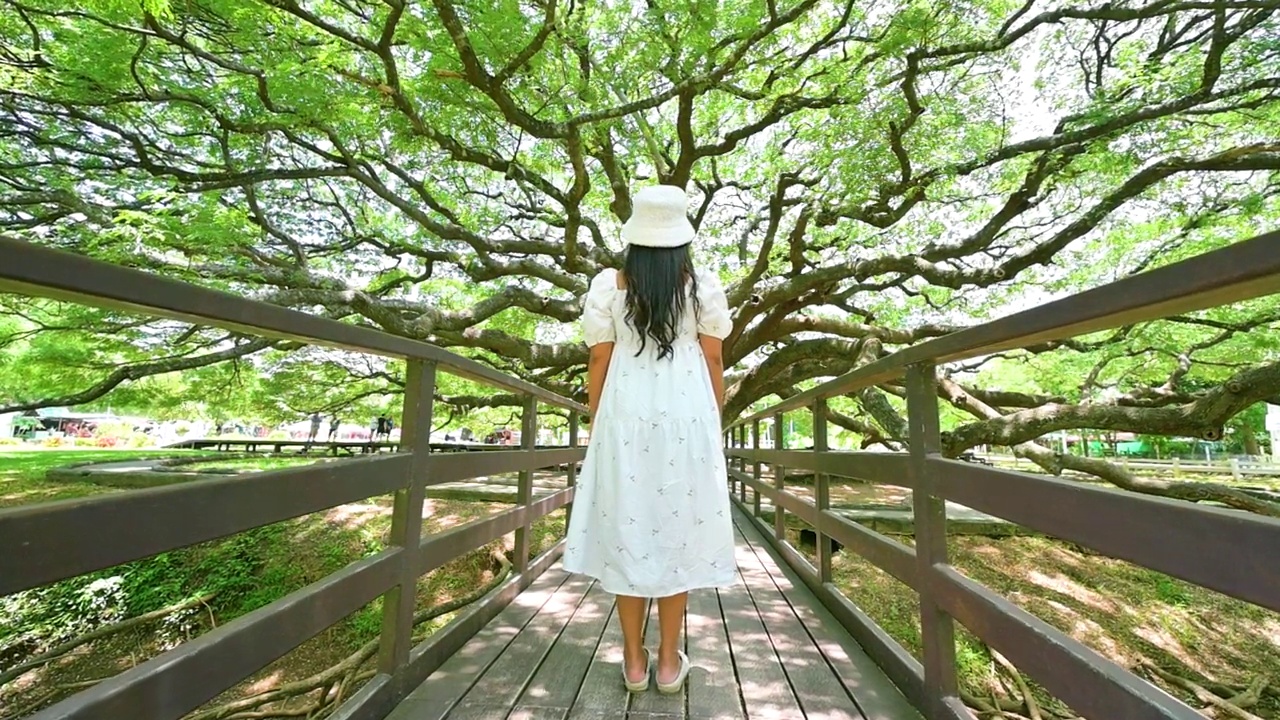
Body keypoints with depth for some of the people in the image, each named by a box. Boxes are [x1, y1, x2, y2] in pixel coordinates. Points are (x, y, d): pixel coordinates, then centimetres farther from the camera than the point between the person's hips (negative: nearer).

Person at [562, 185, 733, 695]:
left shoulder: (607, 285, 1)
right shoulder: (703, 285, 2)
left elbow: (599, 362, 1)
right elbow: (713, 361, 2)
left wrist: (597, 424, 10)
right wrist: (715, 421, 13)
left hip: (625, 415, 0)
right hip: (686, 414, 1)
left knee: (628, 528, 9)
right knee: (678, 528, 9)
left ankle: (634, 660, 23)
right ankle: (669, 660, 24)